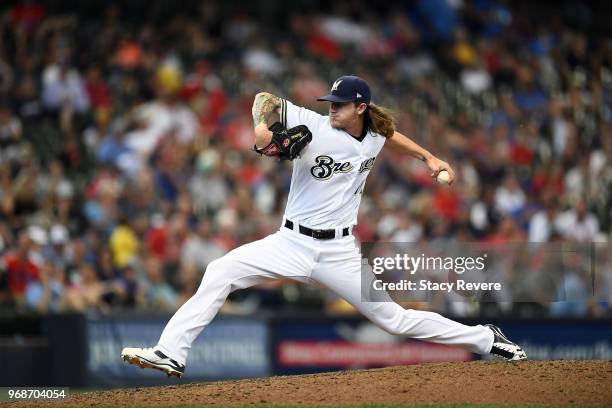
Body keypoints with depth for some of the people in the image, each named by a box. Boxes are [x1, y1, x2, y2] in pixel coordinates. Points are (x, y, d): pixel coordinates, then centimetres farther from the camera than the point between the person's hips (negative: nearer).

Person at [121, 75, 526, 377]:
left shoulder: (375, 138, 0)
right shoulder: (315, 127, -11)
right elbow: (266, 98, -6)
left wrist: (428, 157, 24)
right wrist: (263, 125, -24)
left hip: (340, 253, 0)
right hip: (291, 244, 0)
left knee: (396, 318, 2)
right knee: (220, 272, -18)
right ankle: (171, 353, -19)